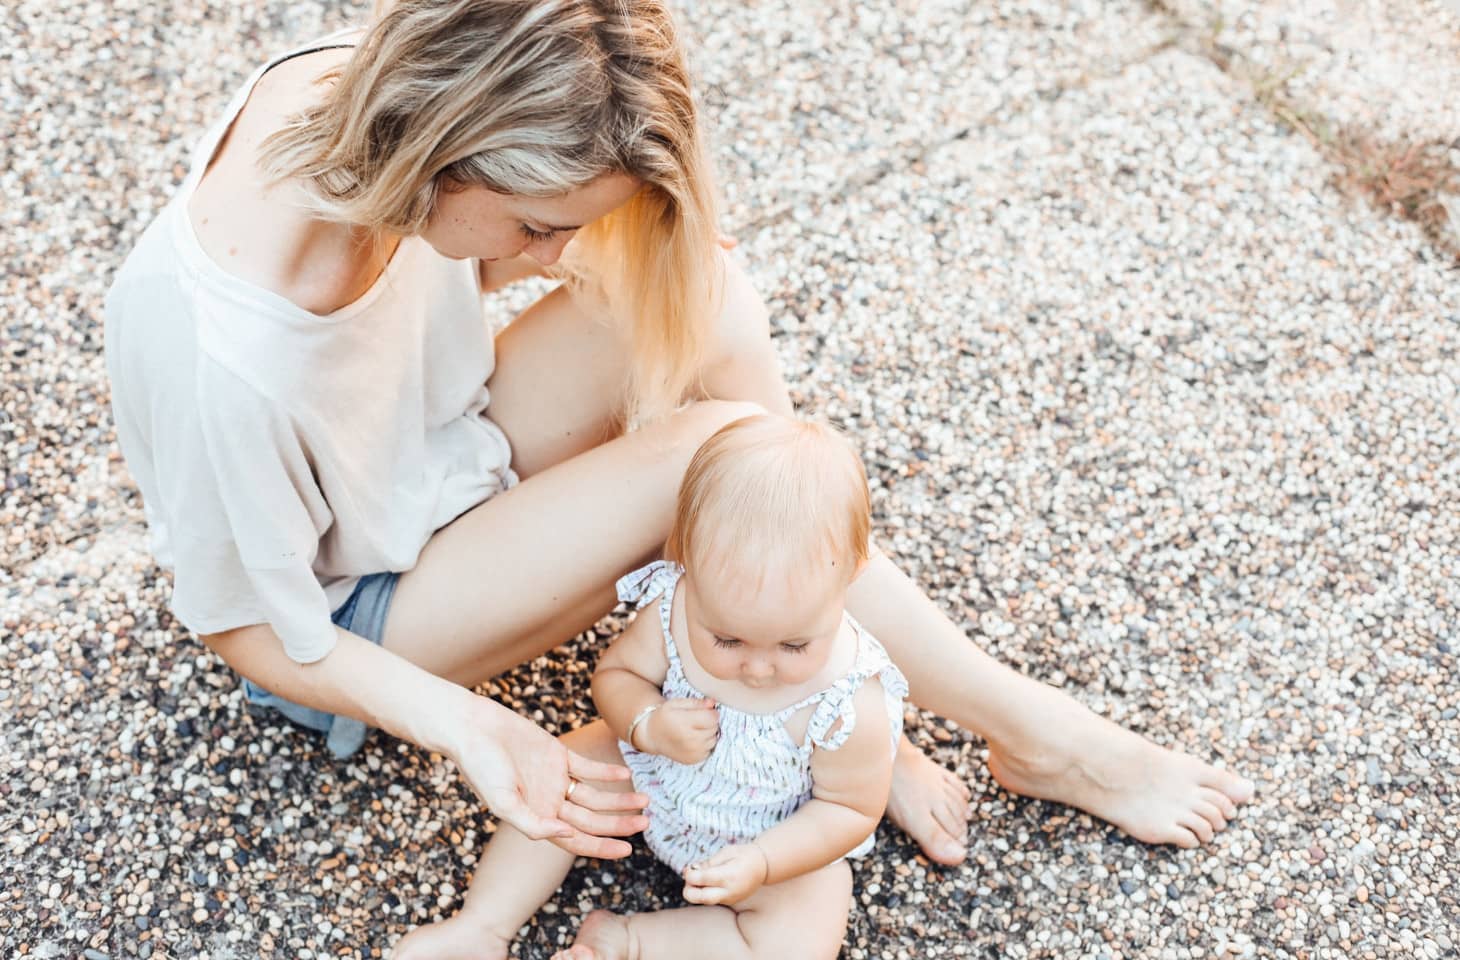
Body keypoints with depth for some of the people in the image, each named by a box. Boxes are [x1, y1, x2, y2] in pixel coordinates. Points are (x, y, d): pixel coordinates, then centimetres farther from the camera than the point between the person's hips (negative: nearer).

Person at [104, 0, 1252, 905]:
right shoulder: (220, 360, -39)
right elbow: (256, 632, -21)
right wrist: (468, 729, -31)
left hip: (449, 446, 7)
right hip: (359, 616, -7)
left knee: (707, 300, -19)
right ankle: (1028, 731, -7)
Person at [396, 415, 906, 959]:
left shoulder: (851, 706, -36)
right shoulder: (672, 608, -28)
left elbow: (851, 809, -19)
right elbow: (615, 672, -9)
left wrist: (760, 864, -32)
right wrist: (647, 725, -31)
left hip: (782, 840, -3)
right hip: (655, 772, 4)